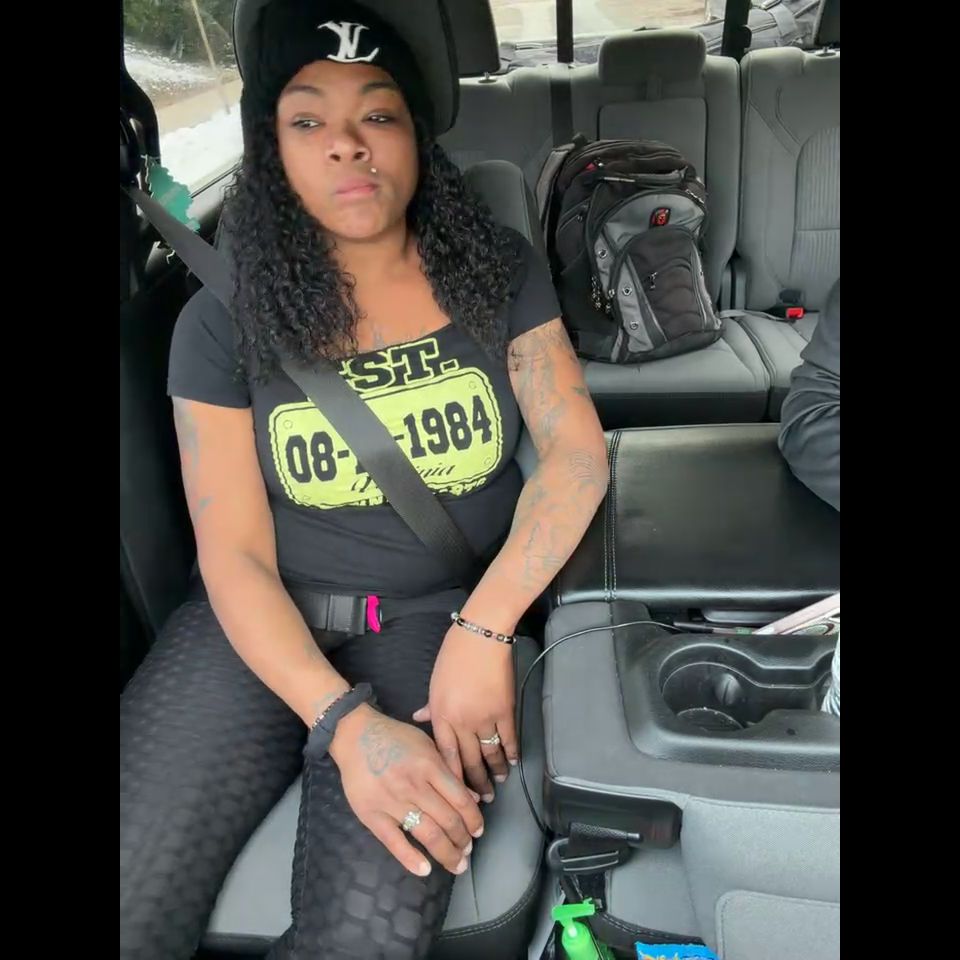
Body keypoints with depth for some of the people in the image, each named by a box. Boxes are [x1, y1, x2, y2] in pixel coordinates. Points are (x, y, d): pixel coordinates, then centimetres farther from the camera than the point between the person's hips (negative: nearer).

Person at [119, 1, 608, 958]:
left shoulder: (498, 272, 2)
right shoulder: (222, 324, -1)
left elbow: (577, 451, -4)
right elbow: (234, 554, -5)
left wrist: (480, 632, -17)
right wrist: (343, 722, -20)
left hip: (442, 610, 0)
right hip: (269, 623, 1)